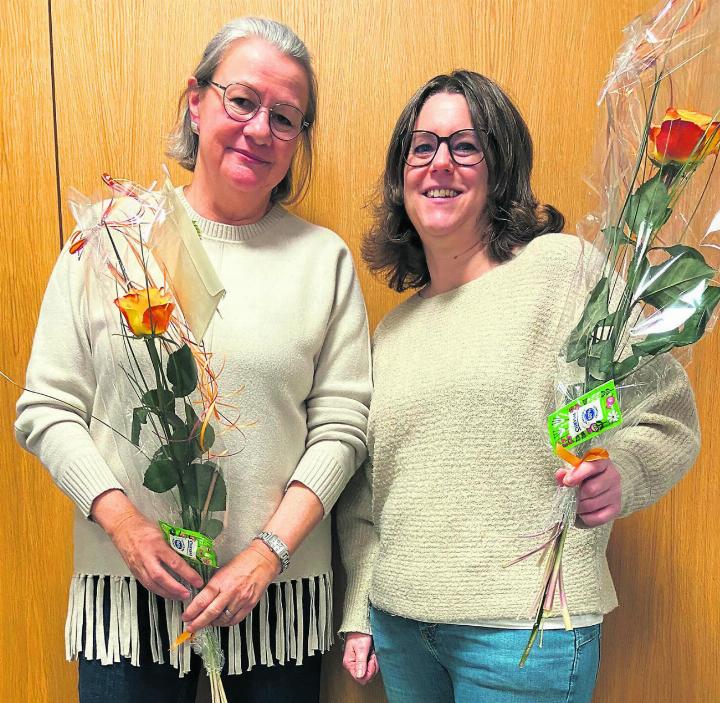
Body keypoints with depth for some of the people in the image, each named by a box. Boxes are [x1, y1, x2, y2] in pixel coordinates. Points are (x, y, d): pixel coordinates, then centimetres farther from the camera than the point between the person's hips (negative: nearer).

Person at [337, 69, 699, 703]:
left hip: (526, 629, -4)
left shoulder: (563, 266, -7)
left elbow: (668, 415, -4)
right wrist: (358, 613, 12)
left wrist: (617, 476, -22)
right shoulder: (392, 329, 9)